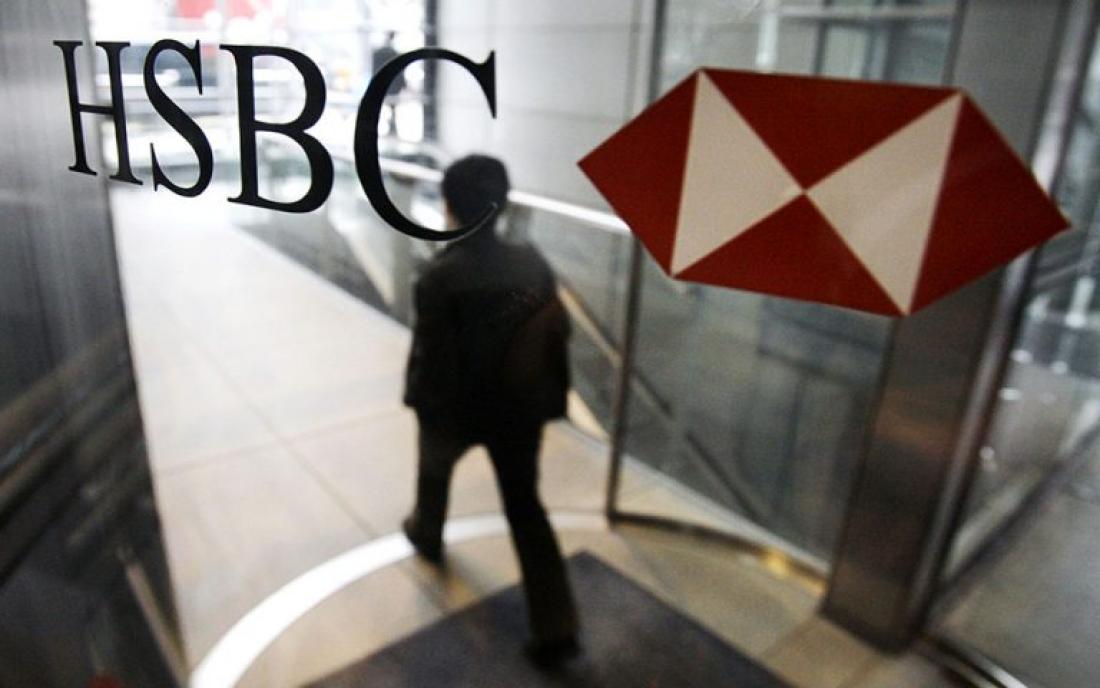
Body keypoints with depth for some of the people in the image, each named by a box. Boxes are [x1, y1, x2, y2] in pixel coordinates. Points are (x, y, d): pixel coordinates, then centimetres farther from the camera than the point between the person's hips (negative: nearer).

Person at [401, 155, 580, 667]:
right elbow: (556, 333, 0)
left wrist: (422, 404, -2)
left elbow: (430, 354, -19)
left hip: (455, 408, -3)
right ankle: (556, 629, 15)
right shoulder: (533, 262, -8)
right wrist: (548, 398, 12)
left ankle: (427, 535, 60)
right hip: (520, 408, 3)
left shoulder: (440, 276, -23)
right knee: (526, 507, 12)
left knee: (434, 468, 30)